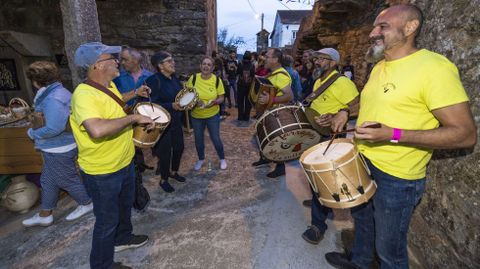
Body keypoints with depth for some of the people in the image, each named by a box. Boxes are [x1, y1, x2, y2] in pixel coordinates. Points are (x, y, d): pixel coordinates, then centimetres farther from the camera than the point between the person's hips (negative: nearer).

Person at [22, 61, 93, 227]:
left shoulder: (52, 99, -26)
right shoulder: (58, 90, 6)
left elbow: (54, 128, -30)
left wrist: (32, 133, -15)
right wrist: (38, 116, 7)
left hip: (59, 150, -10)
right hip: (56, 147, 10)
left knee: (67, 180, 8)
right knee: (48, 180, 20)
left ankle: (87, 203, 29)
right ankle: (44, 215, 35)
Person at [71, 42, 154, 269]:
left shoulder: (109, 85, 2)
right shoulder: (84, 94, -28)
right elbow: (97, 129, -46)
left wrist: (134, 94, 17)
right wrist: (134, 117, -35)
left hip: (124, 163, 9)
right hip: (102, 172, -9)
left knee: (125, 205, 28)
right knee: (107, 220, 11)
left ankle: (123, 238, 54)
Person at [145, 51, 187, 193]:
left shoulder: (174, 78, 5)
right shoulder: (154, 80, -18)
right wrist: (172, 106, -27)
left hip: (176, 121, 7)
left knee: (179, 147, 16)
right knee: (165, 151, 5)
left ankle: (174, 172, 40)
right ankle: (163, 180, 26)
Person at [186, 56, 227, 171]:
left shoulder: (217, 80, -10)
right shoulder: (193, 78, -10)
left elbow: (221, 98, -4)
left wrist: (214, 102, -25)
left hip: (213, 115, -1)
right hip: (196, 116, 1)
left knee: (215, 139, 8)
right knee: (198, 140, 15)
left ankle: (222, 159, 34)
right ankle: (201, 159, 42)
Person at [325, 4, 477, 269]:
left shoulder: (434, 68, -20)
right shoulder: (379, 67, 6)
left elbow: (466, 134, -21)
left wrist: (392, 135, -30)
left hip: (396, 177, -8)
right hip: (362, 162, 8)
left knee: (389, 248, 12)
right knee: (362, 219, 28)